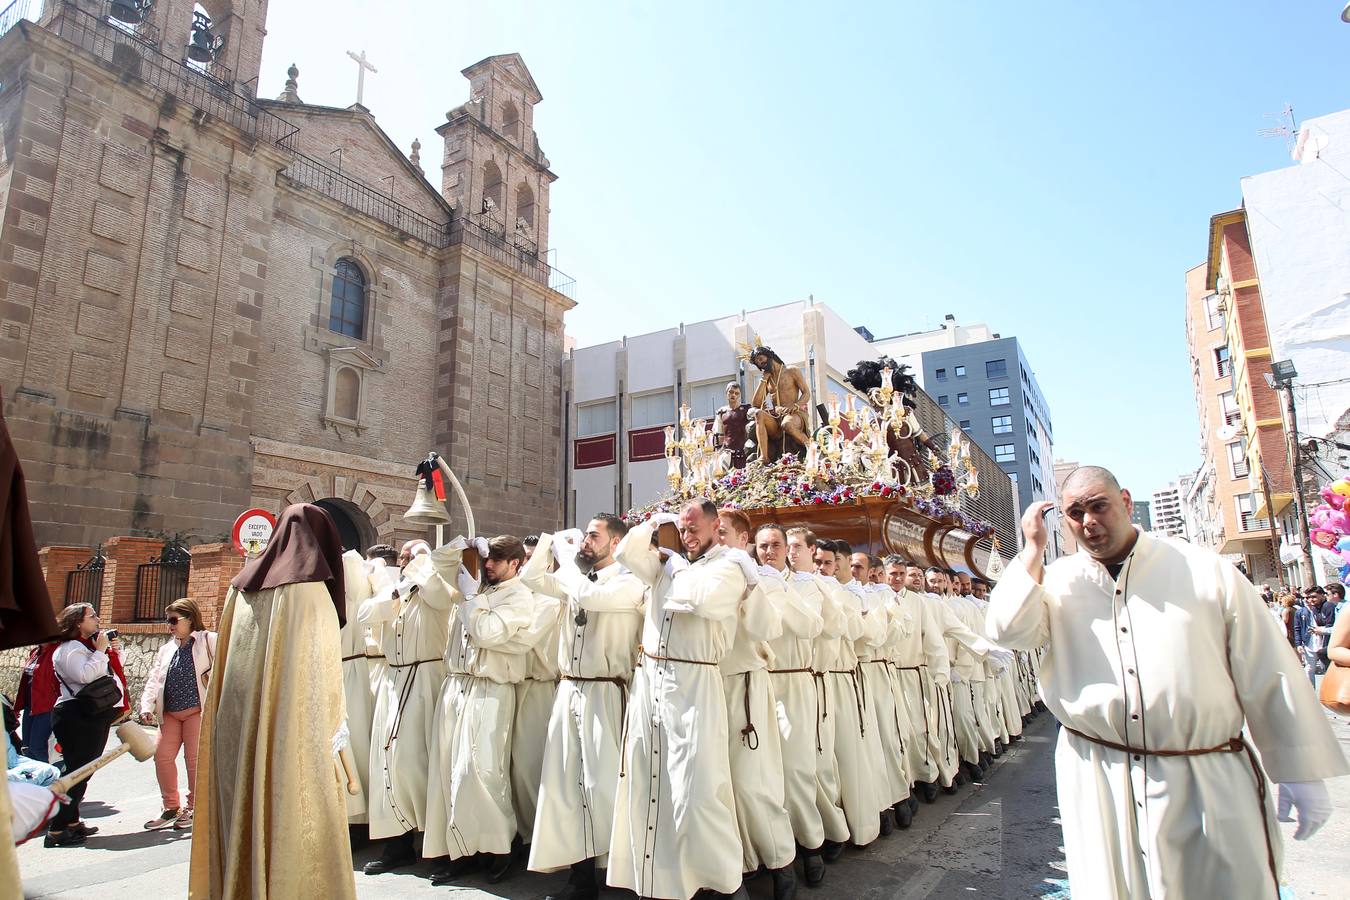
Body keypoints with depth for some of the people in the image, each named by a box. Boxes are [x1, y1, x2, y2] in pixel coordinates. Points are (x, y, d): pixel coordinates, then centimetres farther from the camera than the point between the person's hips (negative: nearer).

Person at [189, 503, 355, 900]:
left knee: (240, 812, 16)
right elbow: (319, 668, -13)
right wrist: (333, 729, -7)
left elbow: (222, 664, 13)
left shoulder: (243, 583, 9)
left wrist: (242, 713, 19)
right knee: (294, 813, 3)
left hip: (236, 727, 6)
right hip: (290, 729, -6)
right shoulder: (309, 588, -9)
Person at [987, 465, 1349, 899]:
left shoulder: (1205, 570, 0)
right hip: (1100, 784, 1)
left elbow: (1268, 674, 2)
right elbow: (1009, 630, -14)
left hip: (1210, 781, 0)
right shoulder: (1057, 582, 2)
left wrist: (1304, 774, 3)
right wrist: (1034, 548, -12)